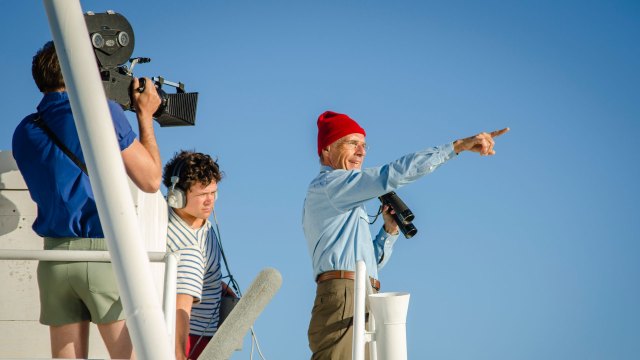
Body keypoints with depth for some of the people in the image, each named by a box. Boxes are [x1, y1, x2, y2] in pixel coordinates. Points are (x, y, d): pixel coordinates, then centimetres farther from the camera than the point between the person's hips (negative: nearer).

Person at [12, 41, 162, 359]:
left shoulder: (25, 132, 11)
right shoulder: (104, 112, -6)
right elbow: (150, 180, -1)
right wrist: (145, 117, 10)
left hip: (55, 256, 5)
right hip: (107, 251, -5)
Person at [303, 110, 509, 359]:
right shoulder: (329, 183, -1)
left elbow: (370, 264, 29)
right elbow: (393, 174, -14)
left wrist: (389, 231, 12)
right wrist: (457, 146, -15)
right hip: (343, 303, -10)